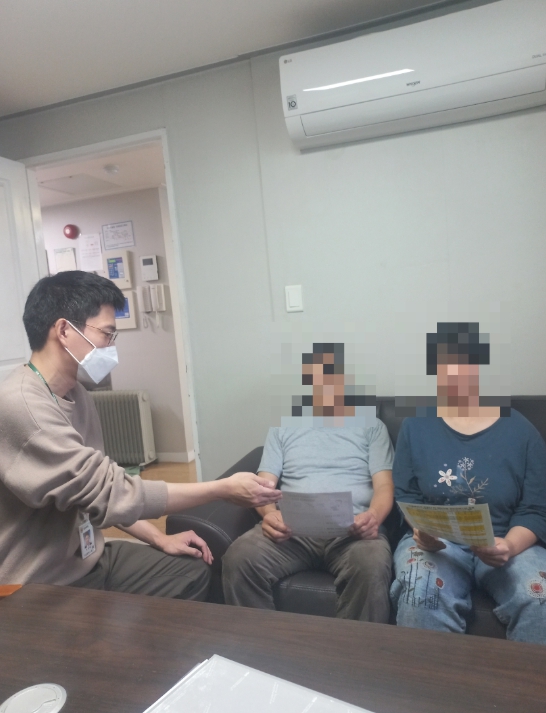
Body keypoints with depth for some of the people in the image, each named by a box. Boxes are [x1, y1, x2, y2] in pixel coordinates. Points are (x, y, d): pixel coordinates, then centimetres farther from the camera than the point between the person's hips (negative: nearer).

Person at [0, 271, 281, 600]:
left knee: (193, 571, 12)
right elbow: (112, 491, -29)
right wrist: (224, 488, -23)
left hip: (86, 560, 8)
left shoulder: (75, 394, 4)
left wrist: (160, 538, 3)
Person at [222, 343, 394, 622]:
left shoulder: (371, 425, 16)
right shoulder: (283, 426, 19)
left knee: (371, 566, -36)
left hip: (352, 528, -1)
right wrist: (270, 513, -12)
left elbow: (384, 486, 7)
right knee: (239, 559, -28)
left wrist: (373, 515, -18)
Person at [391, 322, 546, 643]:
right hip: (434, 541, 0)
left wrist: (509, 545, -20)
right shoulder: (416, 426, 4)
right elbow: (405, 496, 5)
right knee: (420, 593, -31)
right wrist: (421, 531, -16)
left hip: (509, 544, 1)